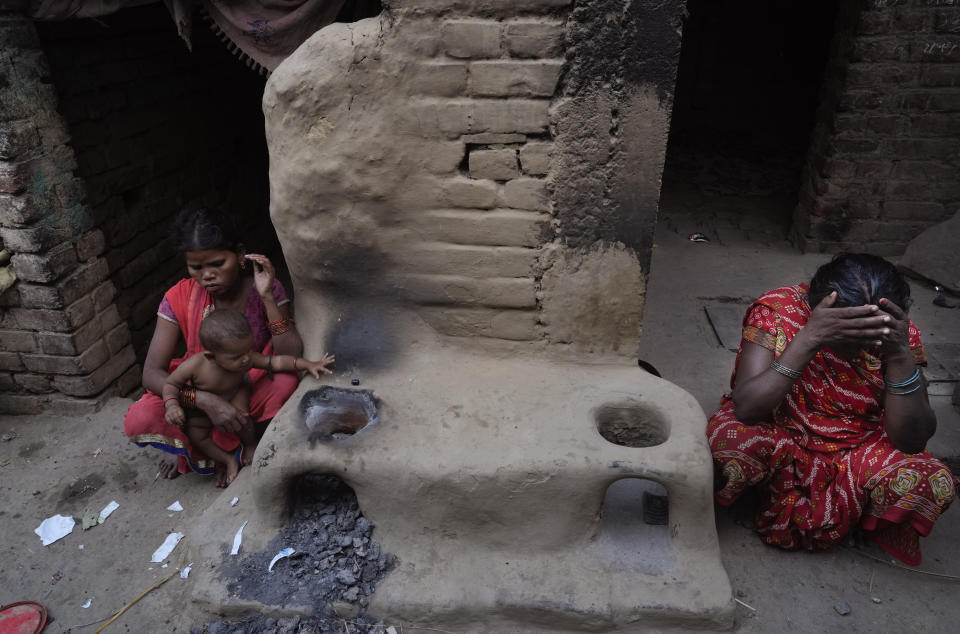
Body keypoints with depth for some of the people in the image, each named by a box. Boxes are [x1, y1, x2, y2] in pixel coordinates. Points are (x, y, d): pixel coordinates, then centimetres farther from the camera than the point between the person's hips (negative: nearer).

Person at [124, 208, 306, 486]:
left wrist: (267, 297, -34)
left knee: (289, 380, -33)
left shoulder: (265, 289, -17)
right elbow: (151, 374, -19)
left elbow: (293, 360, -27)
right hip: (200, 394, 0)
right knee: (138, 421, -26)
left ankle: (226, 447, -6)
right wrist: (206, 401, -36)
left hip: (254, 392, 0)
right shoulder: (180, 299, -14)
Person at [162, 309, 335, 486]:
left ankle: (251, 445, 3)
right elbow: (171, 383, -21)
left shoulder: (247, 359, -34)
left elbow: (274, 361, -30)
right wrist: (172, 405, -38)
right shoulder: (194, 366, -38)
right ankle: (228, 460, 8)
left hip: (235, 396, -1)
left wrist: (307, 364, -39)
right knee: (195, 435, -8)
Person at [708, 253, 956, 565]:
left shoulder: (898, 333, -15)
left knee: (932, 483, -26)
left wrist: (900, 356, -33)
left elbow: (913, 440, -19)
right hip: (776, 437, -3)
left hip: (855, 451, 4)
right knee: (726, 444, -36)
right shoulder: (776, 311, -22)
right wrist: (808, 339, -40)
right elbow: (746, 409, -31)